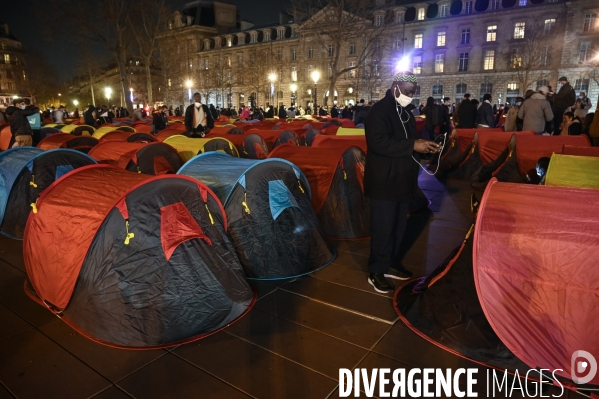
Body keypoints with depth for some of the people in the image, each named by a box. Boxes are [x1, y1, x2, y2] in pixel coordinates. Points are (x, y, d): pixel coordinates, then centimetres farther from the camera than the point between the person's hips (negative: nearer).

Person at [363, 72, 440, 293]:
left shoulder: (406, 112, 15)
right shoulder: (379, 111, -13)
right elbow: (378, 142, -26)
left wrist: (423, 145, 3)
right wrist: (413, 146, -25)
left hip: (403, 180, 9)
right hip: (384, 182, -9)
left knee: (398, 227, 16)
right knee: (382, 228, -2)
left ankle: (392, 264, 30)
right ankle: (376, 272, 10)